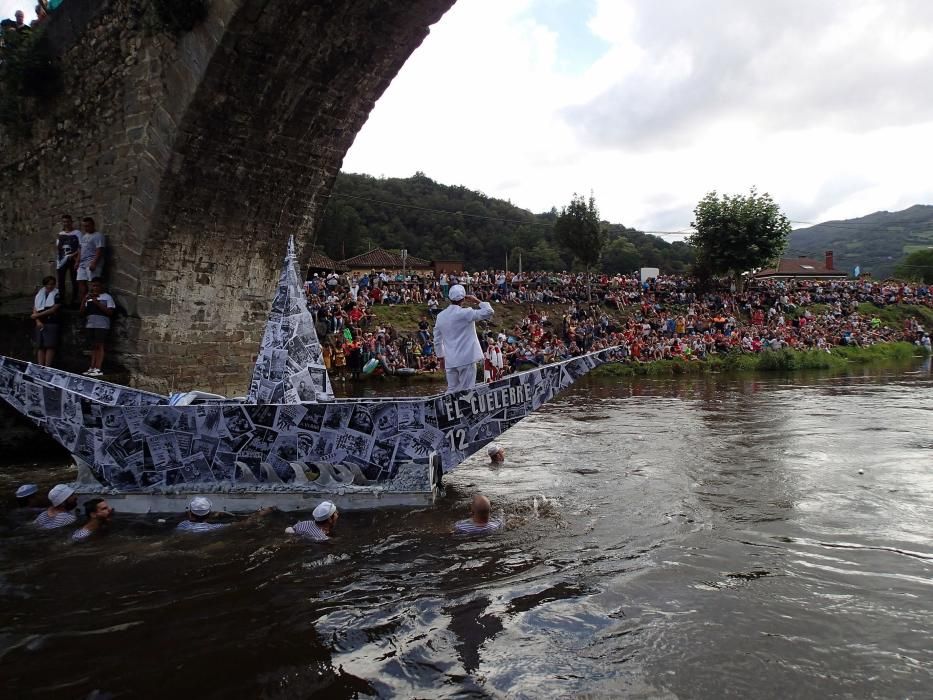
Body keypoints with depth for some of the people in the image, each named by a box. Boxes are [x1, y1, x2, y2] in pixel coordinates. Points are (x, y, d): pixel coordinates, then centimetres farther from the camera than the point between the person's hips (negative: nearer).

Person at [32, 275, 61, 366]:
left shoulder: (57, 295, 2)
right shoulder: (38, 296, 17)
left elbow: (53, 310, -8)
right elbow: (34, 310, 11)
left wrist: (38, 315, -5)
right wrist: (38, 321, -5)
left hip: (52, 324, -5)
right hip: (40, 324, 5)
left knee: (50, 346, -9)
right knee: (40, 346, 2)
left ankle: (47, 367, -11)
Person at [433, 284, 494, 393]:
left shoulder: (440, 316, 7)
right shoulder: (465, 313, -11)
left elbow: (437, 340, 13)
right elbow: (489, 312, -14)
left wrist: (440, 358, 24)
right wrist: (477, 301, 0)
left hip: (450, 361, 5)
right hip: (467, 359, -5)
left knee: (452, 390, 12)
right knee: (466, 391, 0)